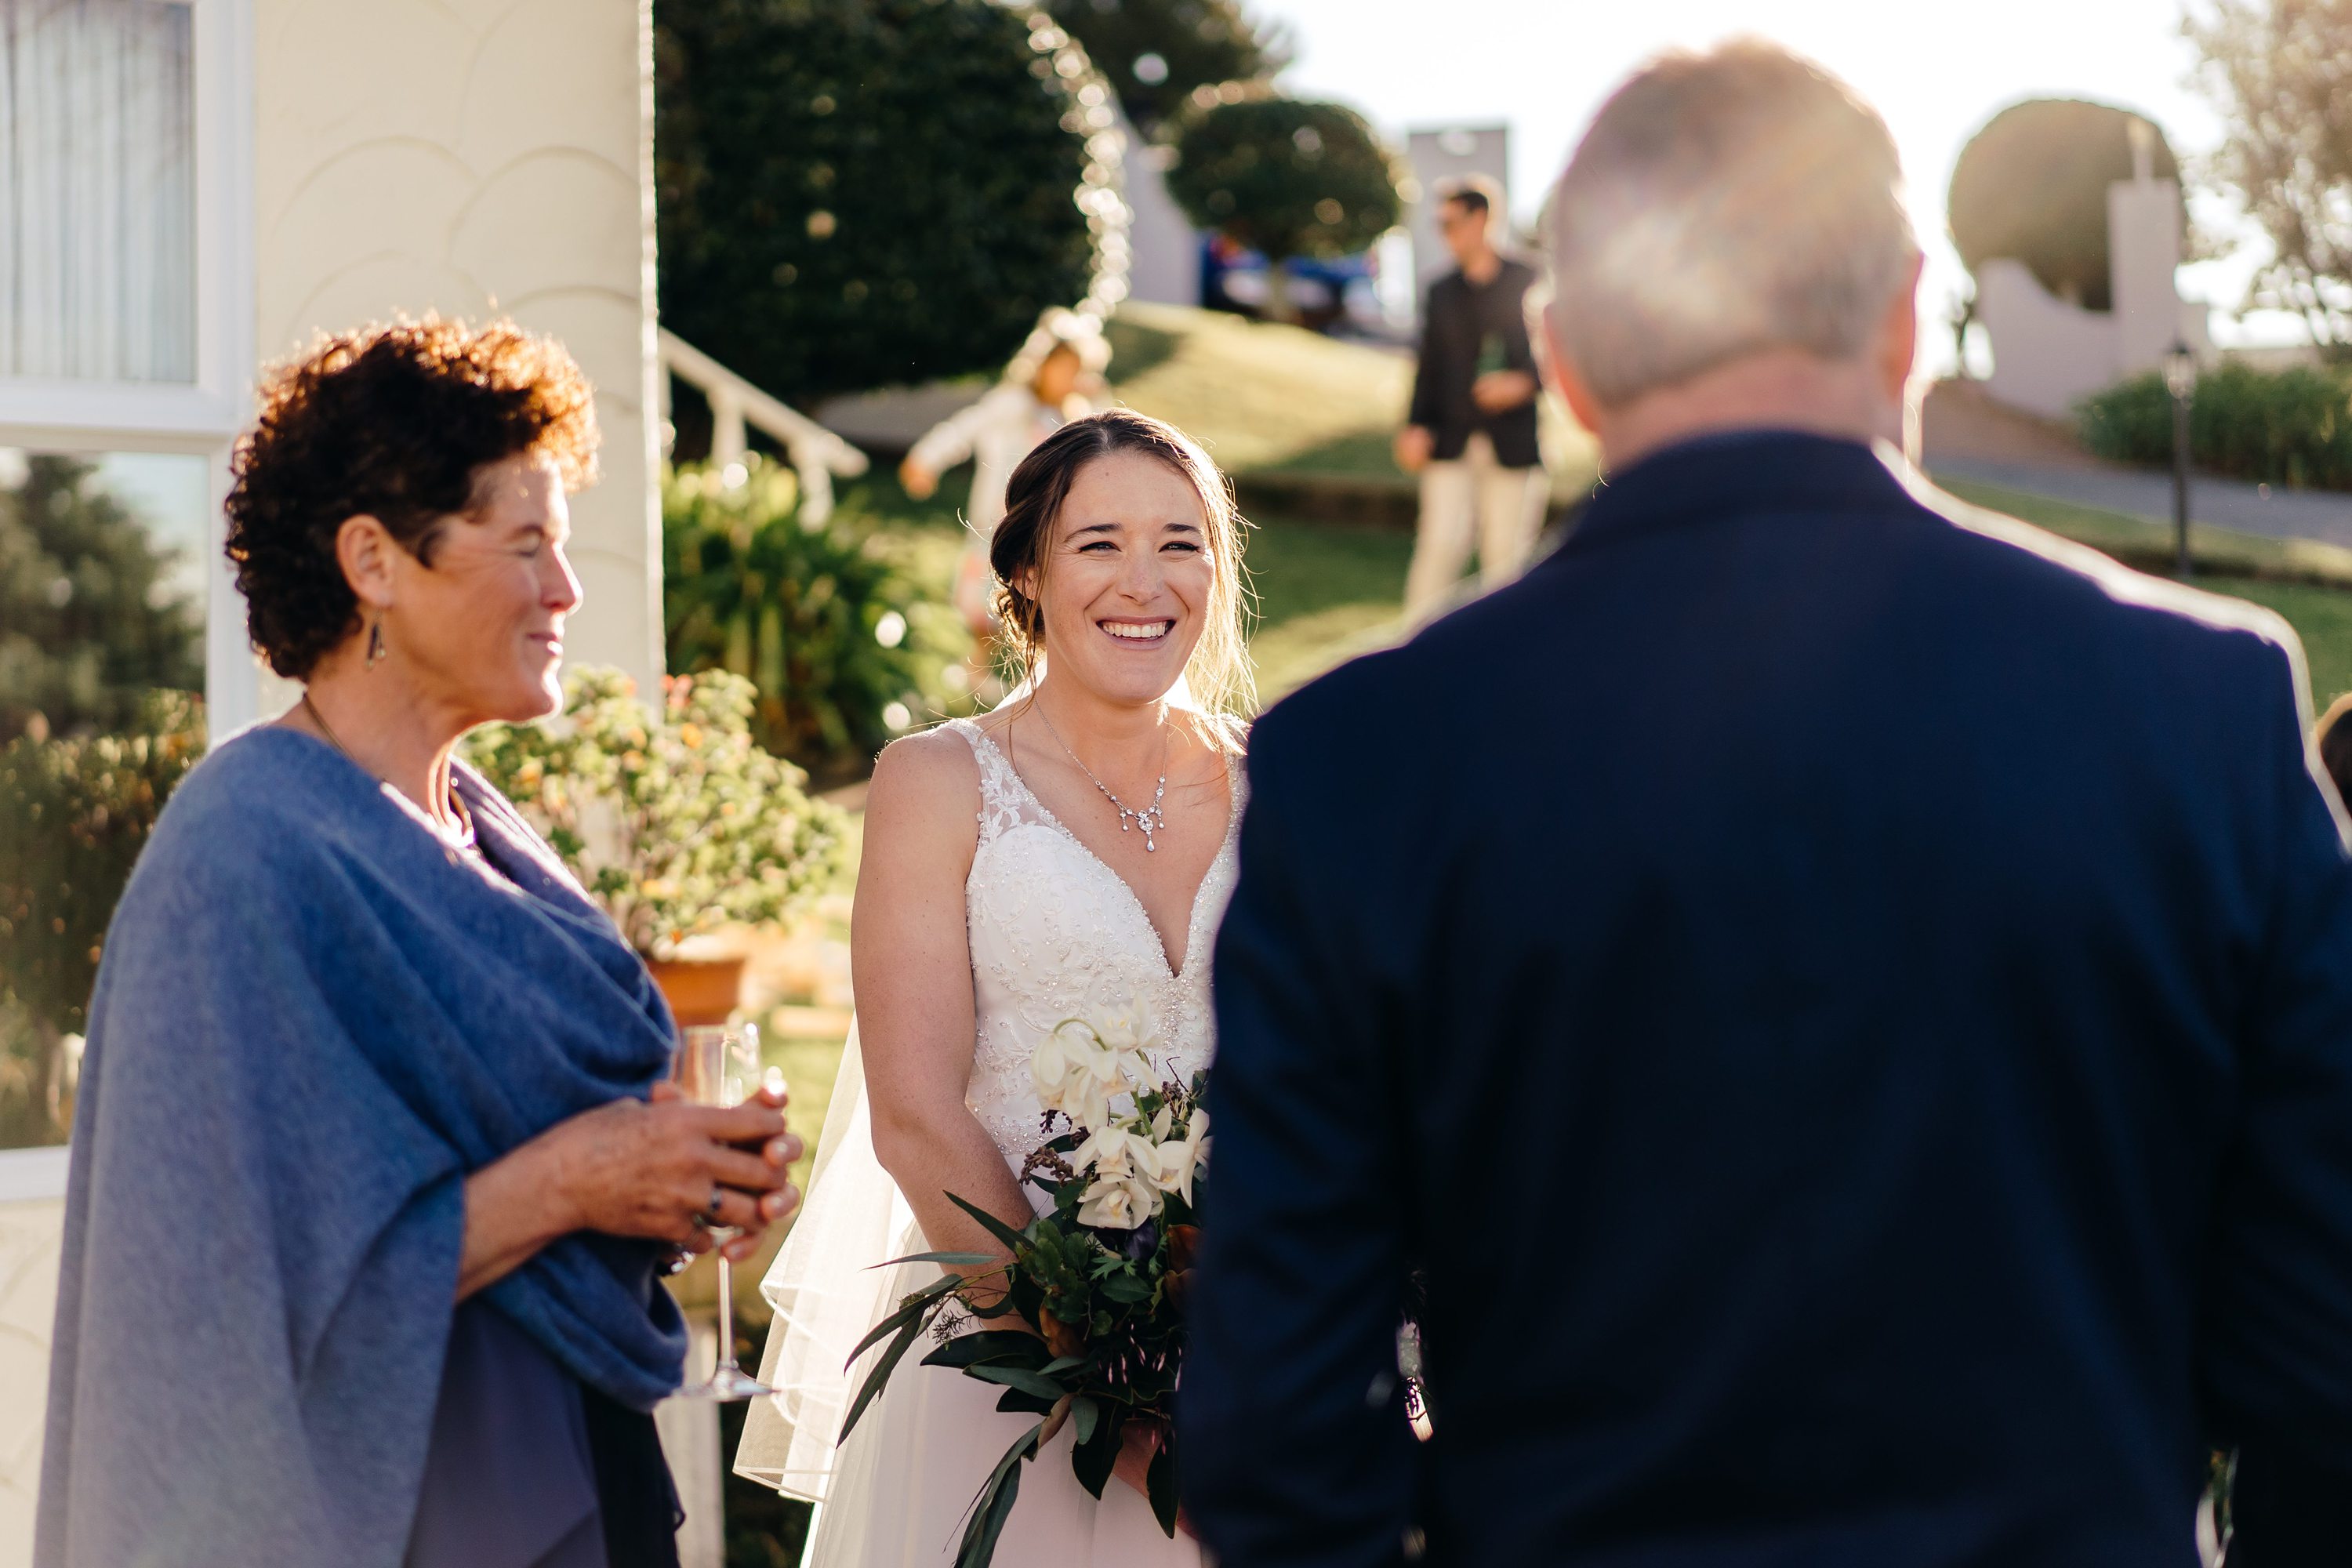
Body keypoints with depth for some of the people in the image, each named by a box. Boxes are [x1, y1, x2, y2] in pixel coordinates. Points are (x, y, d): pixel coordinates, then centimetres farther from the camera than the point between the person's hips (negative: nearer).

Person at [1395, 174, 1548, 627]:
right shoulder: (1441, 293, 13)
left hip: (1511, 442, -2)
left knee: (1505, 552, 0)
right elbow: (1428, 367, 12)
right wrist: (1414, 427, -2)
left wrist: (1524, 382, -16)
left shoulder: (1530, 284, 3)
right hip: (1450, 442, 2)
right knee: (1440, 545, -10)